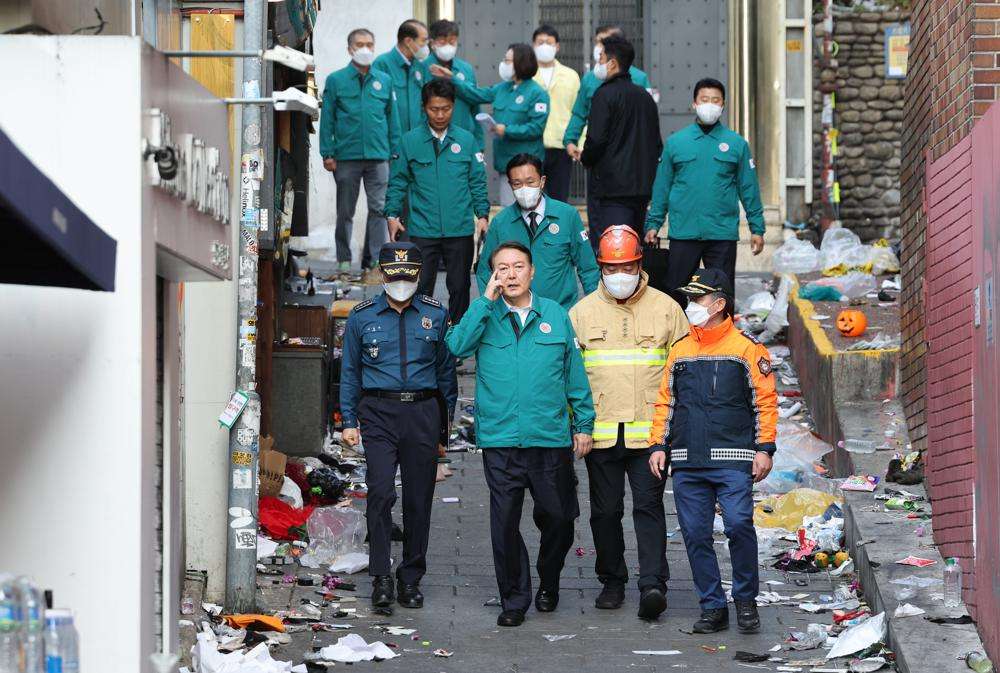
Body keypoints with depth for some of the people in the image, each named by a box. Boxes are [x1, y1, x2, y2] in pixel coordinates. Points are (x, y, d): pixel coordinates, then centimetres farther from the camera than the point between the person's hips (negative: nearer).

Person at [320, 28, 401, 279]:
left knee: (378, 209, -4)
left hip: (378, 156, 1)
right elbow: (327, 119, 2)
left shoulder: (384, 81, 9)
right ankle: (344, 261, 17)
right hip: (346, 156, -1)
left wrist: (395, 152, 7)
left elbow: (392, 117, 13)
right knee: (345, 211, 8)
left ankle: (374, 261, 1)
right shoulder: (336, 80, 3)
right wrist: (327, 153, -4)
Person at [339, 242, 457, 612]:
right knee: (381, 491, -16)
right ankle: (380, 576, -13)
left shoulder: (435, 314, 8)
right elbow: (350, 372, 11)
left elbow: (446, 369, 14)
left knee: (418, 498, 3)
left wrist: (445, 418, 12)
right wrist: (349, 421, 6)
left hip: (423, 412, 1)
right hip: (379, 411, -1)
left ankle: (411, 579, 14)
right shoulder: (362, 316, 5)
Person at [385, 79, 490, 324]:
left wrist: (482, 215, 0)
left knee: (459, 287, 9)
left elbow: (477, 182, 7)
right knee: (421, 288, 0)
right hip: (422, 230, -1)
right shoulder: (410, 141, 1)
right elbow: (398, 182, 6)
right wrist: (392, 215, -1)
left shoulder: (466, 140, 4)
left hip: (460, 230, 1)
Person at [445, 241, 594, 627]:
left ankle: (549, 582, 32)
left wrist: (583, 423, 9)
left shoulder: (555, 315, 7)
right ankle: (514, 599, 13)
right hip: (500, 440, -1)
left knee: (558, 519, 8)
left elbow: (575, 373, 12)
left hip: (552, 437, 1)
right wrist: (487, 300, -13)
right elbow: (457, 346, -16)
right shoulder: (484, 316, 5)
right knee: (505, 523, 0)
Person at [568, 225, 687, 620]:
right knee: (605, 510, 8)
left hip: (650, 431, -2)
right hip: (601, 433, 2)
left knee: (648, 506, -8)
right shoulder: (582, 312, 7)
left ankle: (653, 584, -13)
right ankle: (612, 581, 21)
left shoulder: (665, 309, 5)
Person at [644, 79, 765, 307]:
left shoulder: (736, 144, 5)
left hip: (723, 235, 0)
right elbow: (662, 187, 9)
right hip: (682, 234, 0)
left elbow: (749, 188, 7)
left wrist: (757, 228, 4)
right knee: (675, 291, 4)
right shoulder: (675, 142, 6)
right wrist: (653, 224, 4)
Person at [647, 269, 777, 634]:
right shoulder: (680, 350, 14)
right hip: (687, 462, 4)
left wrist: (764, 448, -5)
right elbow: (665, 401, 19)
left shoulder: (746, 347, 1)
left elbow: (765, 401, 1)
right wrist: (658, 446, 10)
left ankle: (746, 600, 4)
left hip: (733, 460, -4)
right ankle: (712, 607, 12)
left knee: (739, 525, -14)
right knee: (696, 534, 3)